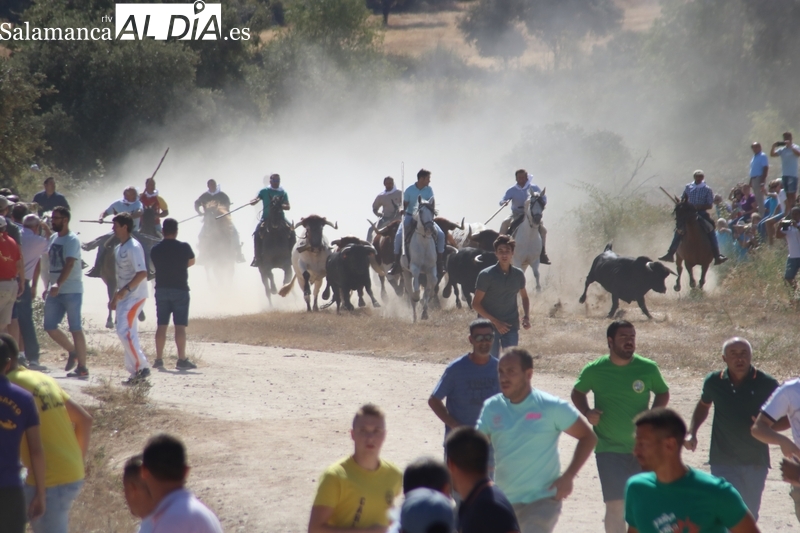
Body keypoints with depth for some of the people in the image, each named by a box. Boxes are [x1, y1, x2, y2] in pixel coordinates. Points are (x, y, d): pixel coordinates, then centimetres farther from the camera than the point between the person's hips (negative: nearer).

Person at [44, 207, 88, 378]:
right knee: (50, 327, 6)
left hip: (71, 291, -8)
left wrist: (58, 284, -36)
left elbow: (69, 264, -24)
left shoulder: (72, 240, -12)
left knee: (75, 328, -4)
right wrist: (48, 286, 18)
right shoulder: (53, 238, 13)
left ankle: (82, 367, 0)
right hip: (55, 291, 8)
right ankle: (73, 352, 25)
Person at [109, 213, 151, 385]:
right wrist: (115, 297, 21)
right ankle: (136, 371, 11)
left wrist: (124, 290, -26)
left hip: (135, 296, -10)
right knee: (128, 333, 8)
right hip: (124, 297, 10)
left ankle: (141, 367, -13)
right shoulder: (119, 248, 15)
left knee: (124, 331, -17)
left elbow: (142, 273, -24)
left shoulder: (133, 247, -15)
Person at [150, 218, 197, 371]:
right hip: (180, 289, -3)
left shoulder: (156, 249, 0)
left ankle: (159, 359, 9)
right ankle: (182, 359, -7)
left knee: (161, 325, 8)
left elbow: (155, 266, 12)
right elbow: (191, 262, 10)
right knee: (180, 325, -4)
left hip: (161, 289, 3)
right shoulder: (184, 247, -7)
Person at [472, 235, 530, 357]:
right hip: (490, 326, -3)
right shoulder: (486, 275, -9)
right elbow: (476, 304, -8)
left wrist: (526, 316, 2)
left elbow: (524, 297, 20)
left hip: (511, 326, 3)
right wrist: (495, 322, -16)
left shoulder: (518, 274, 3)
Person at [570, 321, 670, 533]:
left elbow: (663, 393, 11)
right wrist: (587, 412, -8)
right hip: (609, 450, -2)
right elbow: (578, 393, 12)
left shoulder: (649, 369, -5)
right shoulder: (594, 370, -6)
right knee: (616, 504, -10)